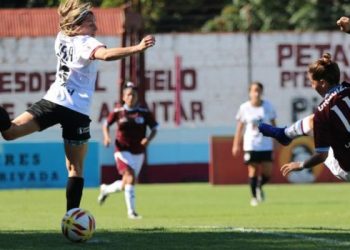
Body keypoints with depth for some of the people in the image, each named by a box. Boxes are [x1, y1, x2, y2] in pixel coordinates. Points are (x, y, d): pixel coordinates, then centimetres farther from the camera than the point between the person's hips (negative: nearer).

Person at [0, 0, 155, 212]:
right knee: (76, 167, 7)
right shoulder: (86, 43, -8)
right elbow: (106, 54, -31)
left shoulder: (61, 38, 13)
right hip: (77, 111, -4)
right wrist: (138, 48, -41)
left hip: (53, 101, 4)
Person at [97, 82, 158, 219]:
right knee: (130, 177, -23)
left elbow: (154, 128, 3)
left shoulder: (144, 113, 0)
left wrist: (148, 138, -17)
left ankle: (106, 189, 42)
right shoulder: (118, 112, -2)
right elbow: (106, 125, 10)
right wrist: (107, 136, -9)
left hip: (138, 152, 3)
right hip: (123, 151, -3)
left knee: (125, 185, 10)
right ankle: (131, 211, -20)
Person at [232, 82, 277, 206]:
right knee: (253, 171, -3)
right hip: (250, 145, -1)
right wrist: (236, 145, 1)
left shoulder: (268, 106, 1)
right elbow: (240, 127, 3)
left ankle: (259, 187, 29)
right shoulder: (244, 107, -2)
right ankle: (254, 197, 11)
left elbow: (273, 124, 10)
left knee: (267, 173, -2)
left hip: (266, 145, 1)